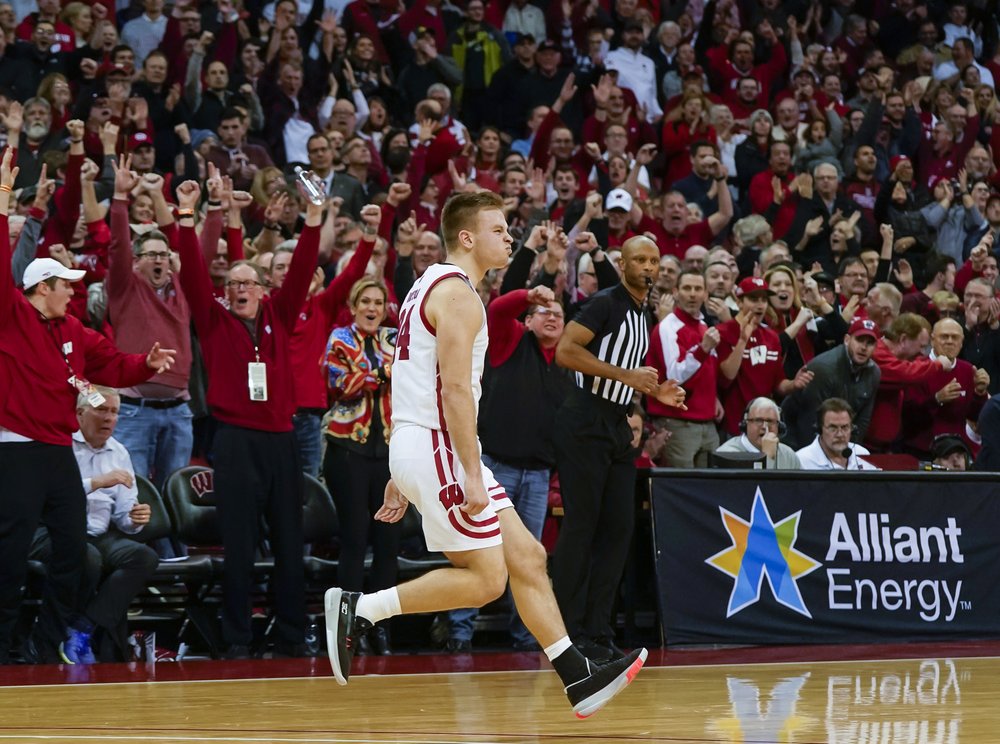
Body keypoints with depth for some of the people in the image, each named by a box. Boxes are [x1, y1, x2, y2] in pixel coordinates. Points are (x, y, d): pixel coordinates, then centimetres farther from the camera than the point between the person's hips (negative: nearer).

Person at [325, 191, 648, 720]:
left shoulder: (431, 286, 20)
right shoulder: (457, 293, -12)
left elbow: (417, 386, 22)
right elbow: (455, 389, -21)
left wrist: (403, 475, 22)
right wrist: (472, 475, -23)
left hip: (418, 447, 10)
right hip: (436, 446, -10)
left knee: (526, 557, 8)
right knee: (485, 578, -8)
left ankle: (579, 681, 9)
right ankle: (359, 608, -8)